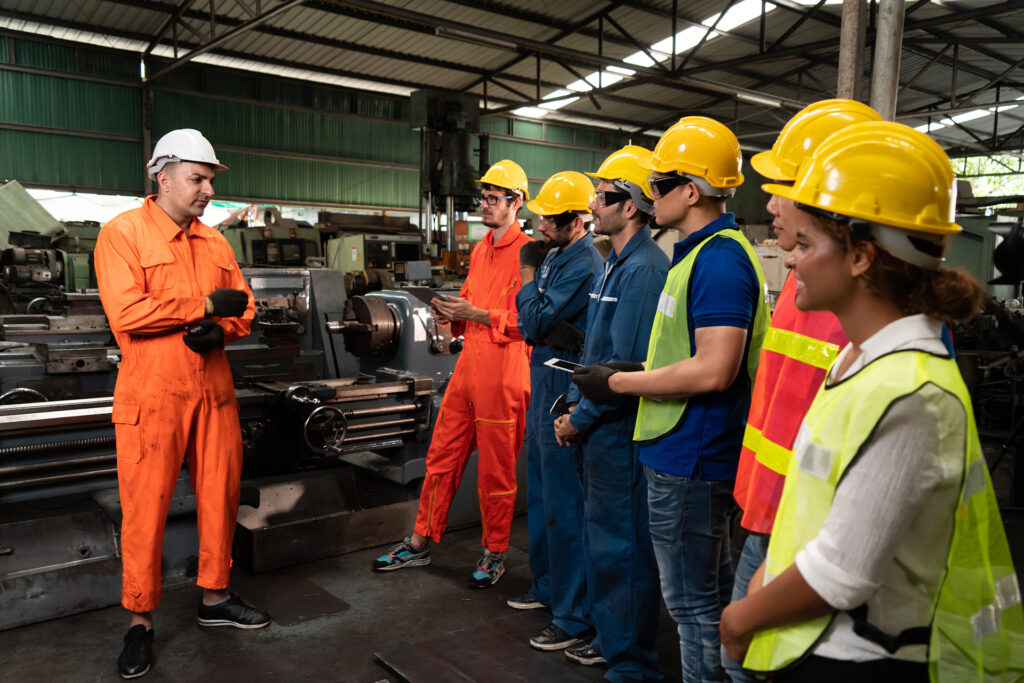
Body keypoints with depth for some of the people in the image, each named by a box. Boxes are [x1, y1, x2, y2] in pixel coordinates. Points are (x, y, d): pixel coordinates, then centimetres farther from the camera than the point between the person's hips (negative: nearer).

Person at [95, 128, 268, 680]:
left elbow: (243, 307, 14)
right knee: (144, 510, 2)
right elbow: (126, 313, -17)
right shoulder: (122, 233, -5)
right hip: (151, 400, -5)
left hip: (214, 393, 6)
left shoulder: (215, 242, 14)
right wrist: (207, 305, -13)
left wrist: (221, 330, -9)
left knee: (220, 497, 11)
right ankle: (140, 620, 18)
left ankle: (215, 598, 28)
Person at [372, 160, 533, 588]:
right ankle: (420, 544, 25)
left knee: (496, 468, 5)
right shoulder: (479, 251, 18)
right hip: (467, 365, 8)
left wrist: (475, 313, -19)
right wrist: (452, 314, 4)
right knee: (442, 454, 12)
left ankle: (494, 554, 22)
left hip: (503, 373, -8)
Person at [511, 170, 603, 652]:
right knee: (541, 493, 20)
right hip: (543, 380, 10)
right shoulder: (556, 256, 13)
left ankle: (574, 615, 7)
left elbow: (533, 323, -18)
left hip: (562, 385, -10)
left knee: (563, 503, -4)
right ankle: (548, 585, 36)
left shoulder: (582, 264, -17)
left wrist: (528, 275, -6)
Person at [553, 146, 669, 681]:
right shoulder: (613, 265, 13)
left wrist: (580, 420, -13)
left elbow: (628, 367, -22)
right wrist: (575, 402, 9)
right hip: (600, 430, 10)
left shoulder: (644, 269, -19)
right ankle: (610, 639, 38)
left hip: (621, 431, -10)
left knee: (624, 548, 2)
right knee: (601, 539, 20)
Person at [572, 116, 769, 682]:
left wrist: (617, 383, -18)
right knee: (713, 592, 23)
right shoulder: (700, 252, 13)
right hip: (691, 452, 11)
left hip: (689, 459, -11)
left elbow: (714, 370, -27)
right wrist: (630, 373, 10)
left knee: (694, 602, 4)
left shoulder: (719, 259, -20)